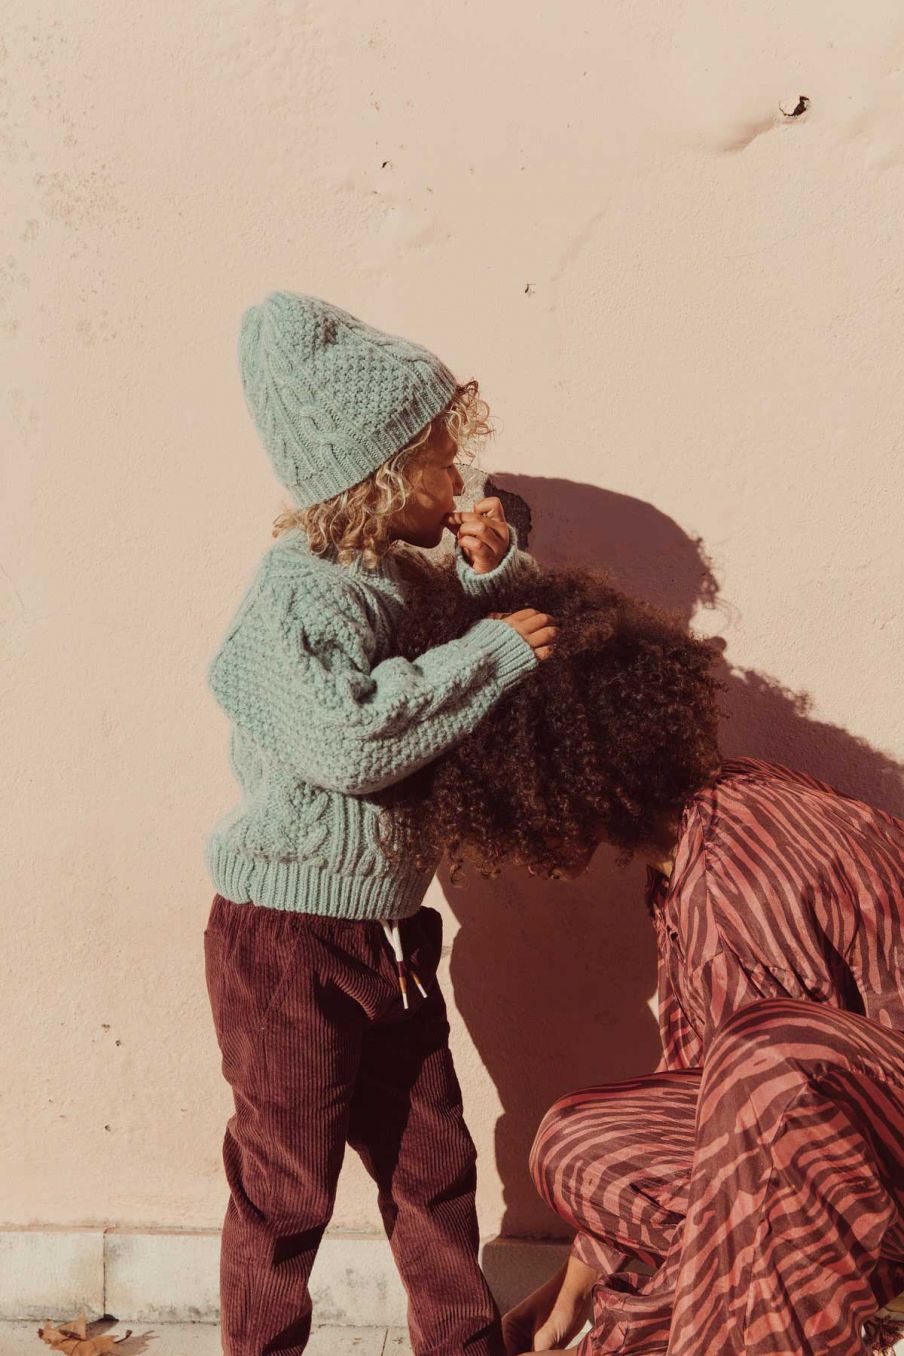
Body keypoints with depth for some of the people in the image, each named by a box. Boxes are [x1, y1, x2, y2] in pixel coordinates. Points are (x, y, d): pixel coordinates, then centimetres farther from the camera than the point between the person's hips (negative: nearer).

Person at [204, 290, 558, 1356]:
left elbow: (530, 633, 17)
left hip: (386, 933, 8)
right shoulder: (301, 595, -20)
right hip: (286, 943, -8)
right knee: (286, 1185, 9)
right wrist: (490, 651, -28)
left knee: (431, 1160, 18)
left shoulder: (403, 573, 5)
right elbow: (348, 732, -34)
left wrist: (493, 572, -4)